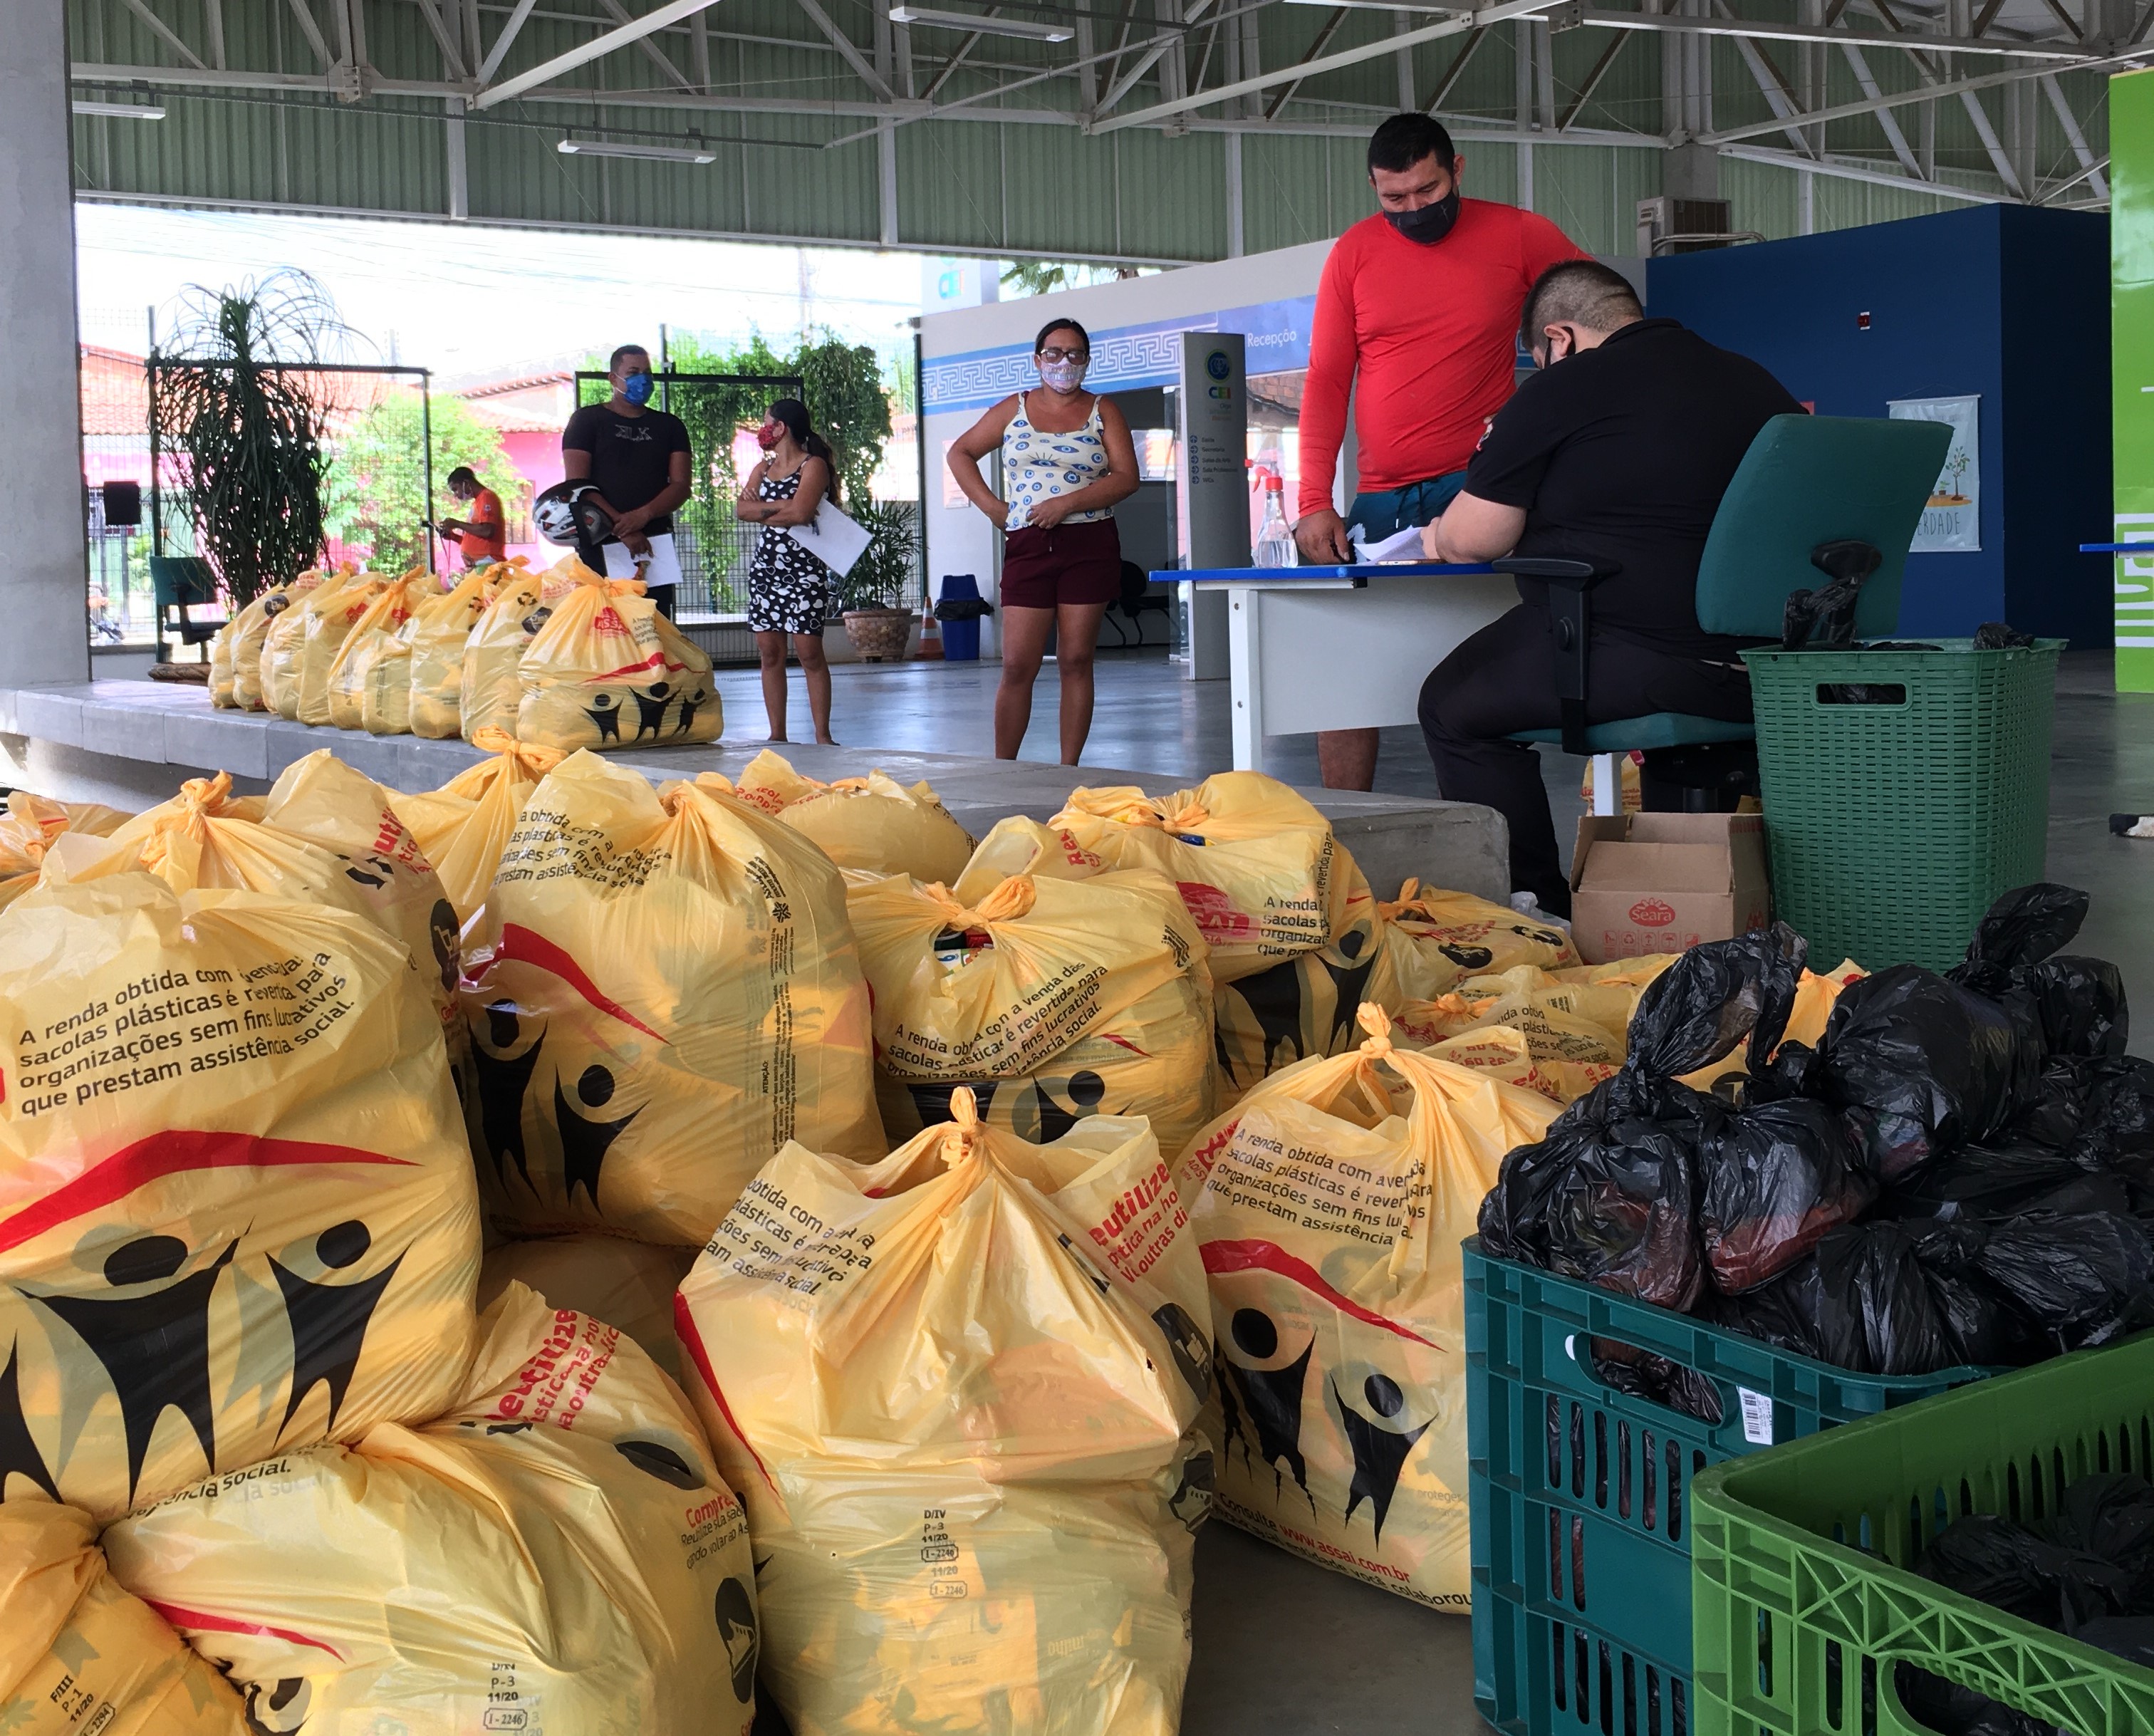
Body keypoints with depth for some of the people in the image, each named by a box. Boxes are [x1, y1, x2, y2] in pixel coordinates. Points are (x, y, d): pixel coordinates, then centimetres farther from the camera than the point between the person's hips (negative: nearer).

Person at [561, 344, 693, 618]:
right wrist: (622, 528, -13)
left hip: (656, 544, 3)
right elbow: (577, 485, -3)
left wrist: (643, 515, -13)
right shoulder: (587, 420, 8)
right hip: (602, 546, -3)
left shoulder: (669, 426, 17)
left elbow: (681, 486, 7)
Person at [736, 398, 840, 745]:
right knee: (769, 652, 2)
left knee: (809, 652, -9)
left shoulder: (813, 465, -3)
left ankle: (823, 735, -6)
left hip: (804, 569, -6)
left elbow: (801, 512, -18)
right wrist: (782, 509, -10)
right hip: (765, 565, 6)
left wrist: (762, 508, -3)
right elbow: (741, 510, 2)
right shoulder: (763, 469, 17)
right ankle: (777, 735, 6)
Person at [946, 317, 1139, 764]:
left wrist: (1068, 502, -14)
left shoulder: (1102, 412, 7)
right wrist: (990, 506, 4)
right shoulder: (1014, 409, 11)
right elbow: (960, 452, 17)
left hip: (1090, 546, -1)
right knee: (1018, 666, -4)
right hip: (1027, 547, 1)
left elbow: (1127, 477, -4)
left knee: (1075, 662, 1)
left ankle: (1068, 771, 6)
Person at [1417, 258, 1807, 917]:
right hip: (1761, 675, 8)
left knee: (1452, 703, 12)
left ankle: (1537, 908, 12)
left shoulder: (1560, 391, -3)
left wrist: (1434, 537, 25)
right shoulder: (1757, 383, 17)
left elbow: (1470, 540, 1)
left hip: (1634, 659, -8)